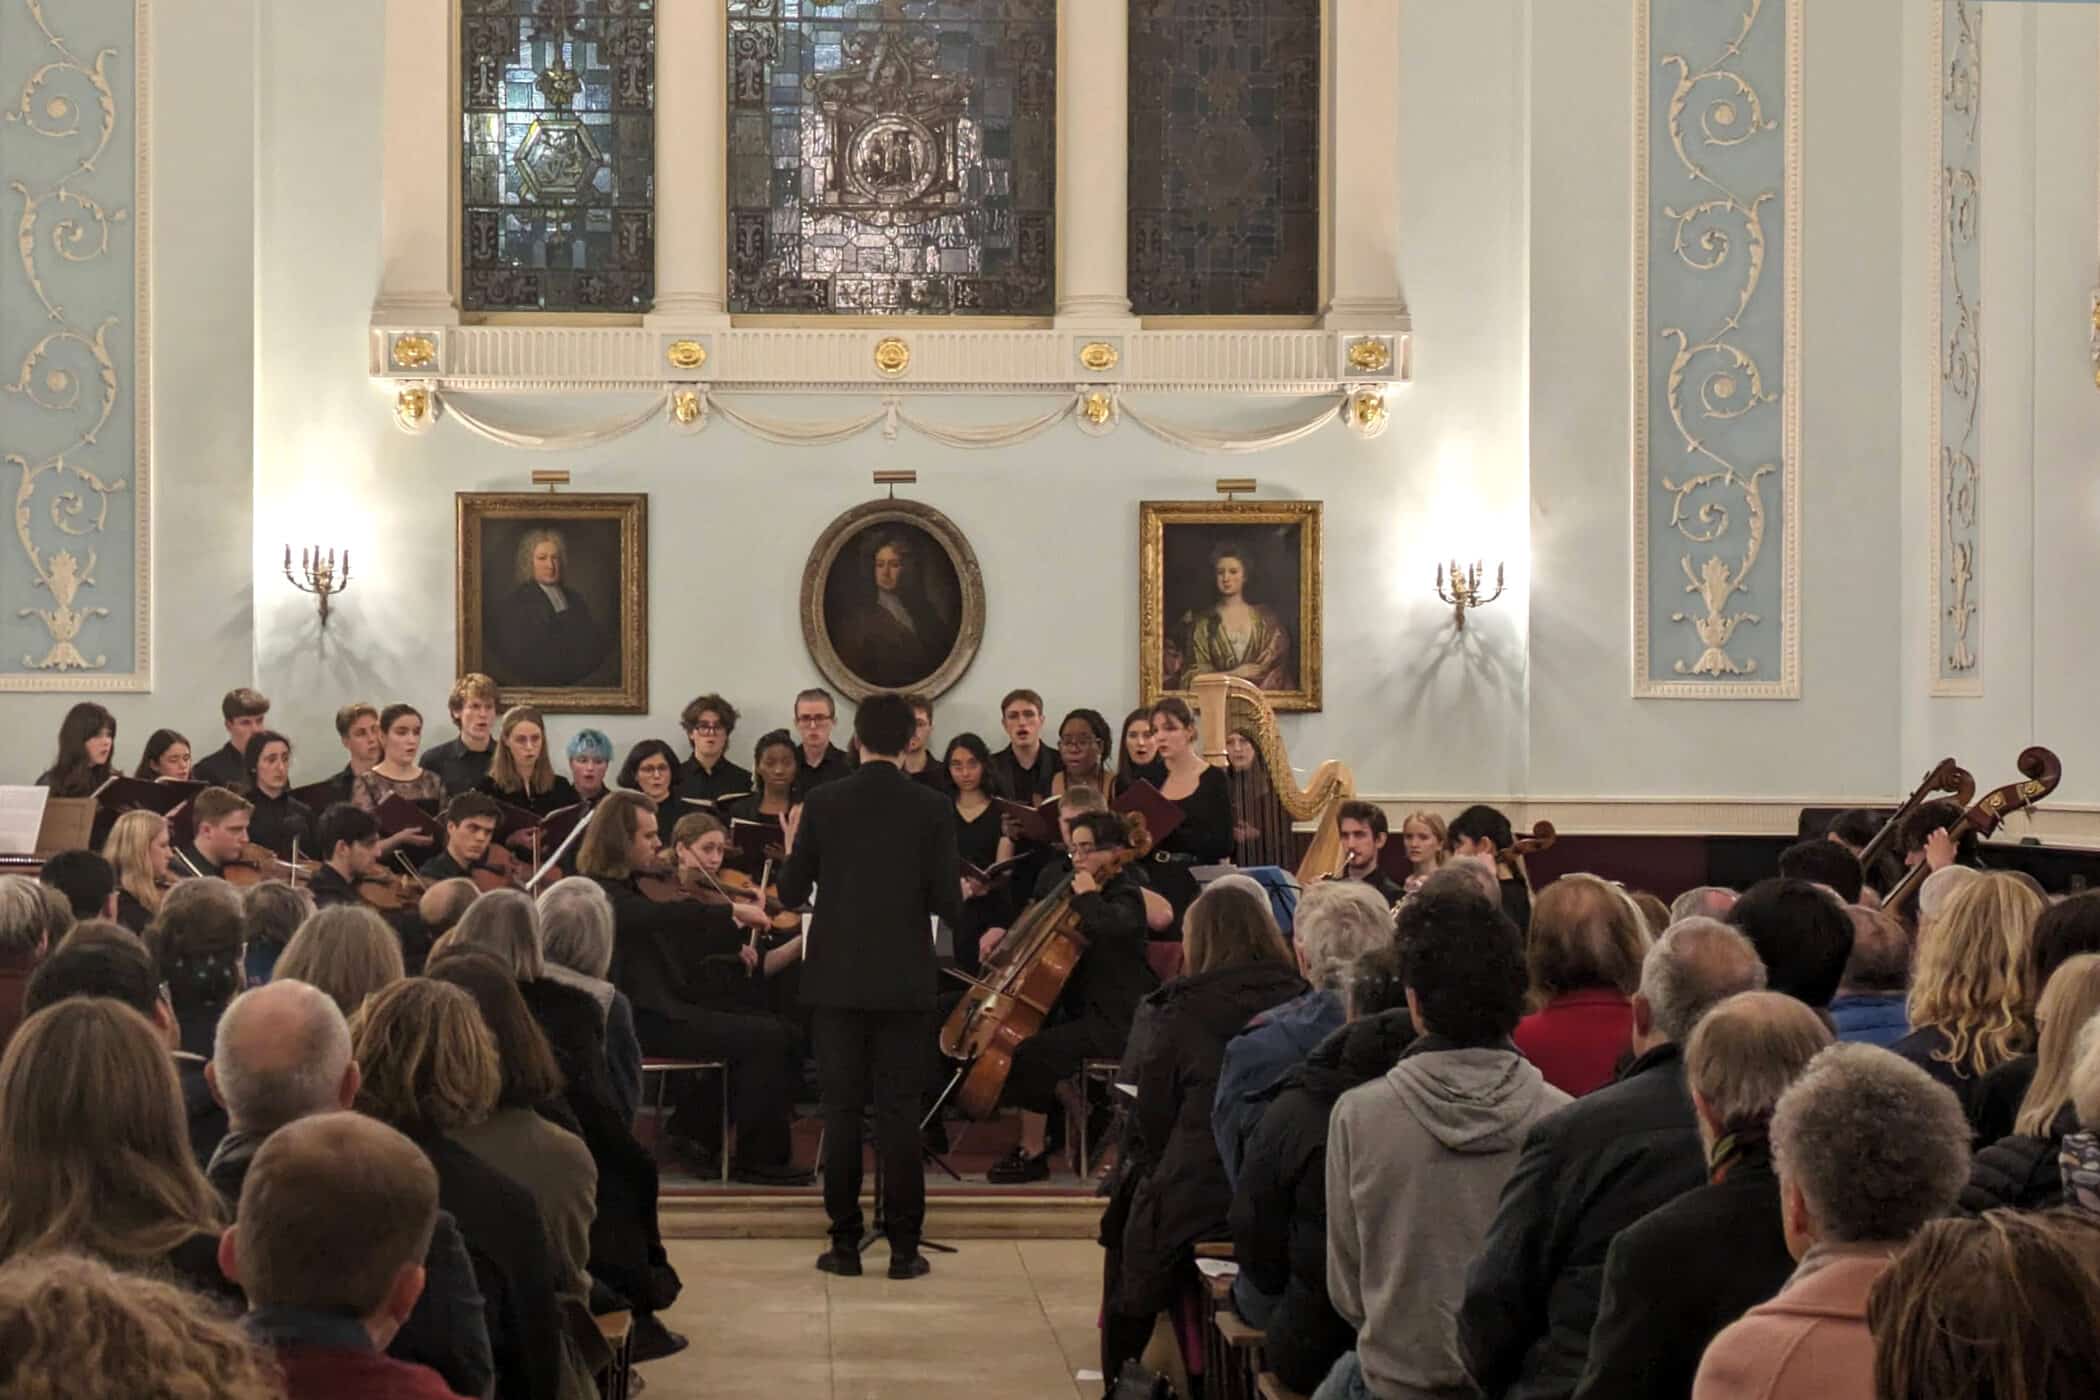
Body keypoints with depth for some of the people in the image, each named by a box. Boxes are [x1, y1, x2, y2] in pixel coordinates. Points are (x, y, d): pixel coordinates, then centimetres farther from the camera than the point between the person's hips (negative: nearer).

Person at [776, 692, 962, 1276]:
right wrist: (957, 894, 16)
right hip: (904, 980, 0)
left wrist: (794, 852, 18)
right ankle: (904, 1246, 4)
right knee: (900, 1109, 4)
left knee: (841, 1108, 6)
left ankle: (845, 1243, 7)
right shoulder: (933, 809, -6)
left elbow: (791, 893, -1)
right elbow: (948, 904, -6)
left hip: (837, 977, 0)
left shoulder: (822, 803, -5)